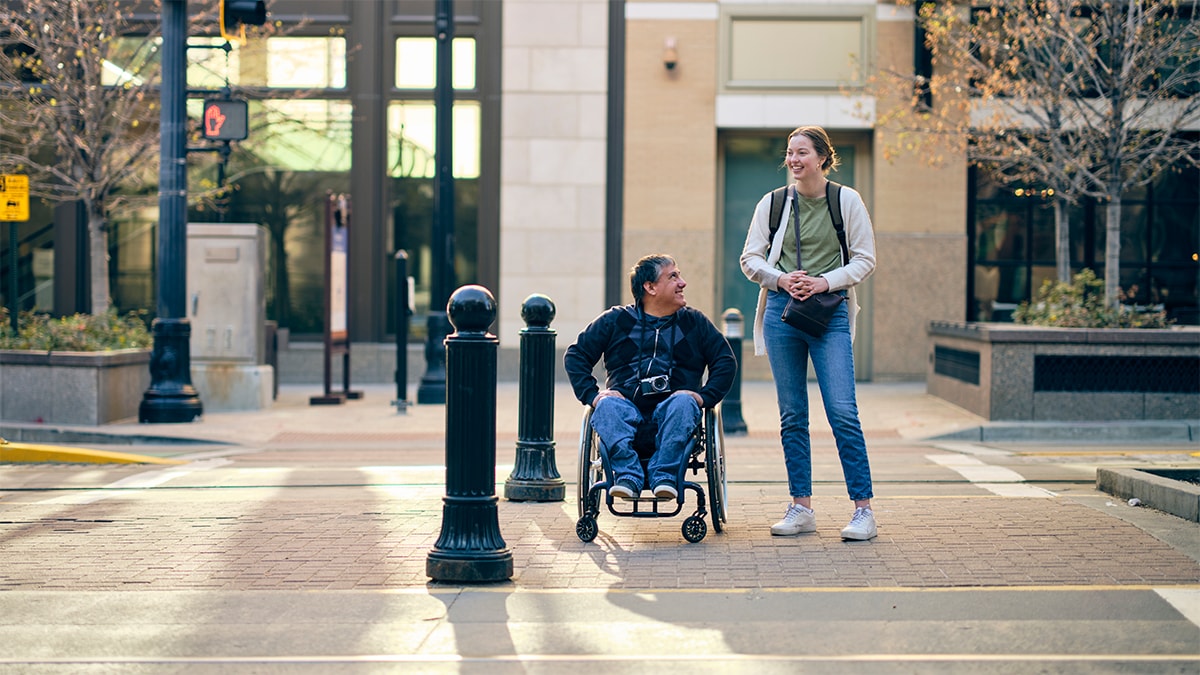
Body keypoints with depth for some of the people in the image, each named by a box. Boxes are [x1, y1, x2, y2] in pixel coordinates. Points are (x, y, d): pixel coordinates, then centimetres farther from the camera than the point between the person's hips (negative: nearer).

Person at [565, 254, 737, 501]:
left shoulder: (695, 322, 19)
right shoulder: (615, 321, 15)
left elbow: (726, 361, 14)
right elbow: (575, 355, 13)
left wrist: (705, 396, -4)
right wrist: (592, 394, -4)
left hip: (672, 404, 0)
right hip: (626, 405, 0)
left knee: (683, 403, -35)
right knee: (607, 406, -34)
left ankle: (664, 476, -43)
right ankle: (628, 477, -46)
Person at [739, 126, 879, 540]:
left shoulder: (847, 201, 2)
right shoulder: (772, 203, 7)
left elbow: (865, 260, 3)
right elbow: (750, 259, 10)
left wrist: (825, 281, -11)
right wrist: (781, 279, -8)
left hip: (830, 312, -3)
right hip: (781, 310, 3)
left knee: (843, 412, -10)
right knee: (792, 416, 5)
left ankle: (863, 509, -5)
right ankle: (801, 509, 11)